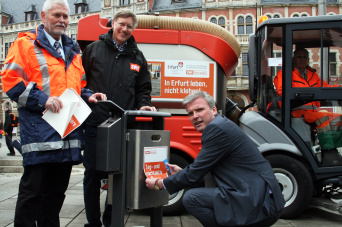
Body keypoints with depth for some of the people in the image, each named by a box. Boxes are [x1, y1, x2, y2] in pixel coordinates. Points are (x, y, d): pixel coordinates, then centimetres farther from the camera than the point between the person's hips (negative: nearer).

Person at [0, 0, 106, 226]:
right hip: (39, 130, -6)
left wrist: (88, 96, 7)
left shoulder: (72, 51, 22)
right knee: (33, 189, -2)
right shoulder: (26, 44, 0)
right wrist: (41, 99, -18)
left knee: (57, 190, 14)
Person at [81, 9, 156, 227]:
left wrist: (143, 105, -2)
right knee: (93, 172, 3)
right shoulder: (93, 49, 8)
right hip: (95, 124, -1)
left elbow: (143, 88, 17)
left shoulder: (138, 57, 15)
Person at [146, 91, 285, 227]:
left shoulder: (217, 128, -14)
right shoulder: (221, 124, 16)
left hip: (259, 203, -11)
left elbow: (195, 174, -12)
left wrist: (158, 184, -1)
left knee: (191, 198, -15)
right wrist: (181, 172, 26)